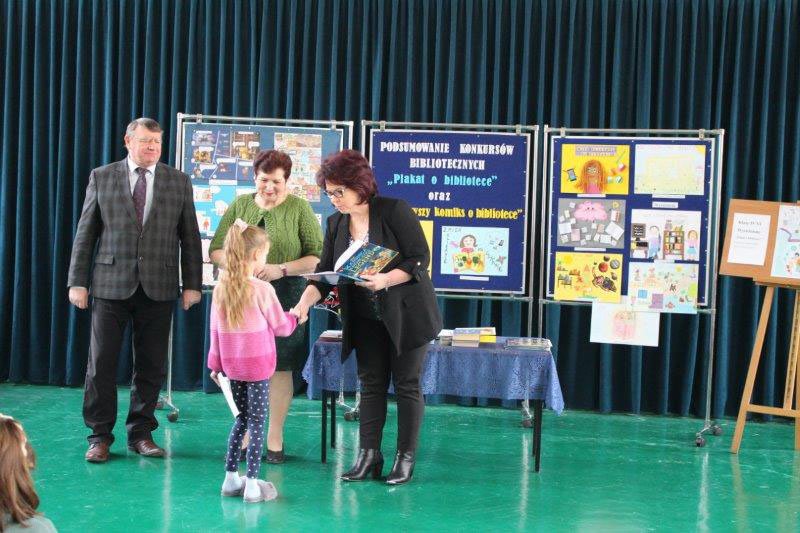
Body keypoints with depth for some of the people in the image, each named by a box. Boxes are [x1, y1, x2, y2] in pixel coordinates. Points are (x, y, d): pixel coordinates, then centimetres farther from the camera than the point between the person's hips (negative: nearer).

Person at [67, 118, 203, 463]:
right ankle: (100, 436, 10)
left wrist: (192, 284, 2)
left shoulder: (179, 182, 8)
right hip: (111, 283, -1)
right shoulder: (101, 177, 5)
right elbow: (85, 232, 4)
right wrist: (77, 281, -1)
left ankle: (141, 433, 18)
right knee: (101, 362, 0)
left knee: (151, 365, 6)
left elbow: (190, 237, 8)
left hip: (158, 288, 1)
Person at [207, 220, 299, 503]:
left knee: (241, 419, 17)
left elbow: (215, 330, 7)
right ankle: (252, 483, 0)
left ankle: (231, 478, 19)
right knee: (257, 422, 1)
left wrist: (216, 364, 16)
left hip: (232, 364, 5)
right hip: (257, 364, -5)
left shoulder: (220, 289, 1)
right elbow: (281, 326, -6)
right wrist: (294, 318, 16)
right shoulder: (262, 289, -15)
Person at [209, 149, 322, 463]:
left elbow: (317, 257, -2)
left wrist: (282, 269, -16)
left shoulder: (299, 208, 3)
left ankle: (275, 439, 9)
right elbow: (215, 249, 9)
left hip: (284, 299, -2)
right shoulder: (240, 206, 11)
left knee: (279, 367, 0)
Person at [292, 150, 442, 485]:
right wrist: (303, 305, -16)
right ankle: (368, 454, 10)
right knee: (371, 384, 6)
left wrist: (384, 281, -29)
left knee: (406, 385, 0)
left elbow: (420, 258, -16)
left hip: (406, 315, -5)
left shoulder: (394, 211, -15)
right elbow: (324, 272, 0)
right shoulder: (336, 224, 3)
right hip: (366, 318, 5)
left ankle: (406, 457, 8)